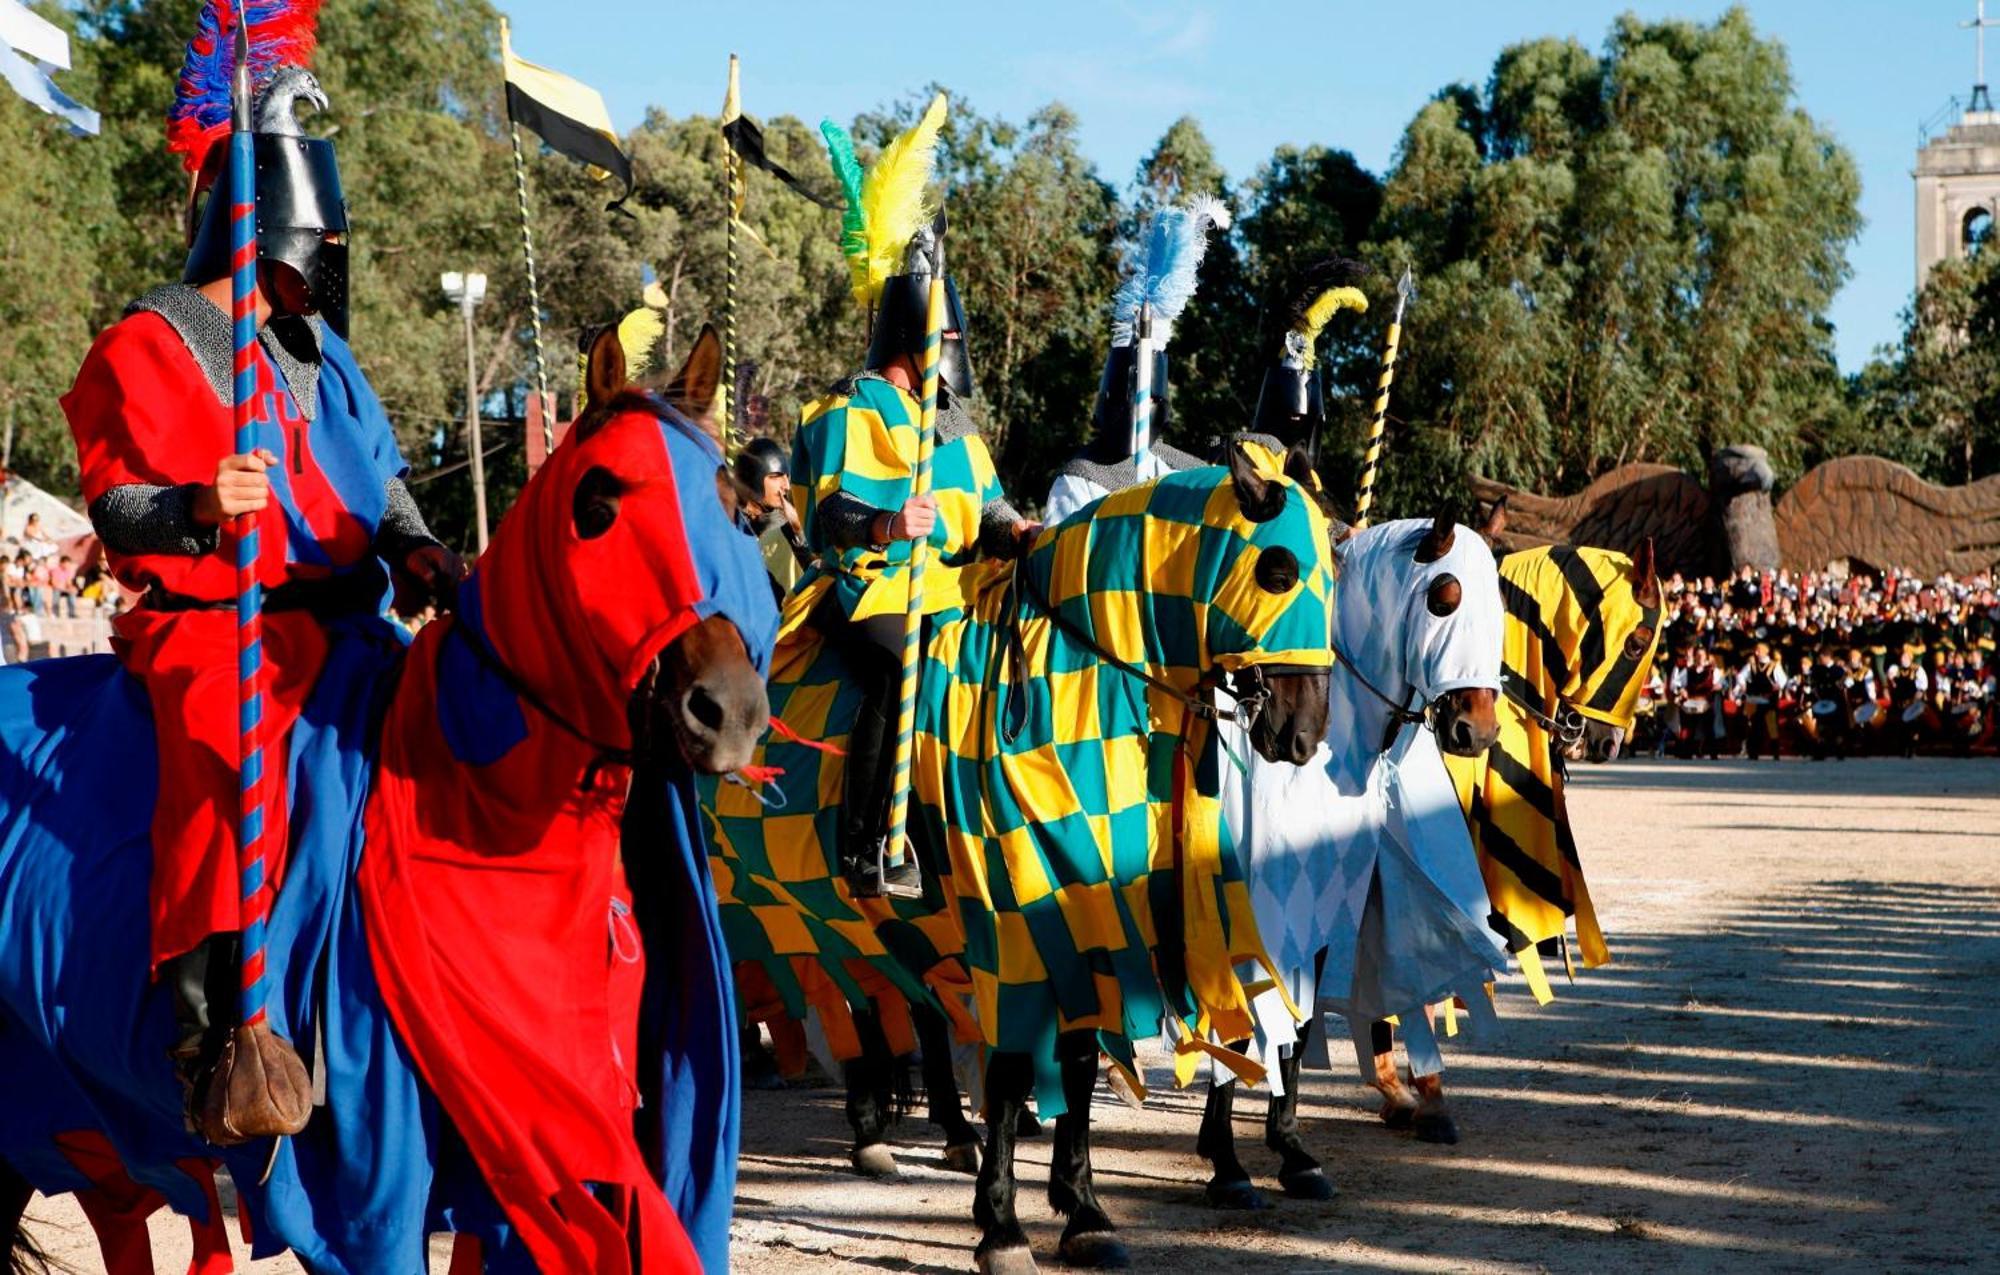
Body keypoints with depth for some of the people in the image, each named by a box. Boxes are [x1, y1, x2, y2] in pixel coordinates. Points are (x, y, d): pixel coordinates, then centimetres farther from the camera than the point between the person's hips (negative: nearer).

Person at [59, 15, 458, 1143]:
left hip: (333, 620, 7)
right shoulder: (149, 348, 1)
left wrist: (414, 547, 2)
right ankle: (215, 1022, -38)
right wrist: (201, 507, -27)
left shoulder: (322, 354, 22)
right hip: (205, 622, -7)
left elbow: (378, 478, 23)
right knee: (225, 750, -31)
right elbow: (117, 506, -7)